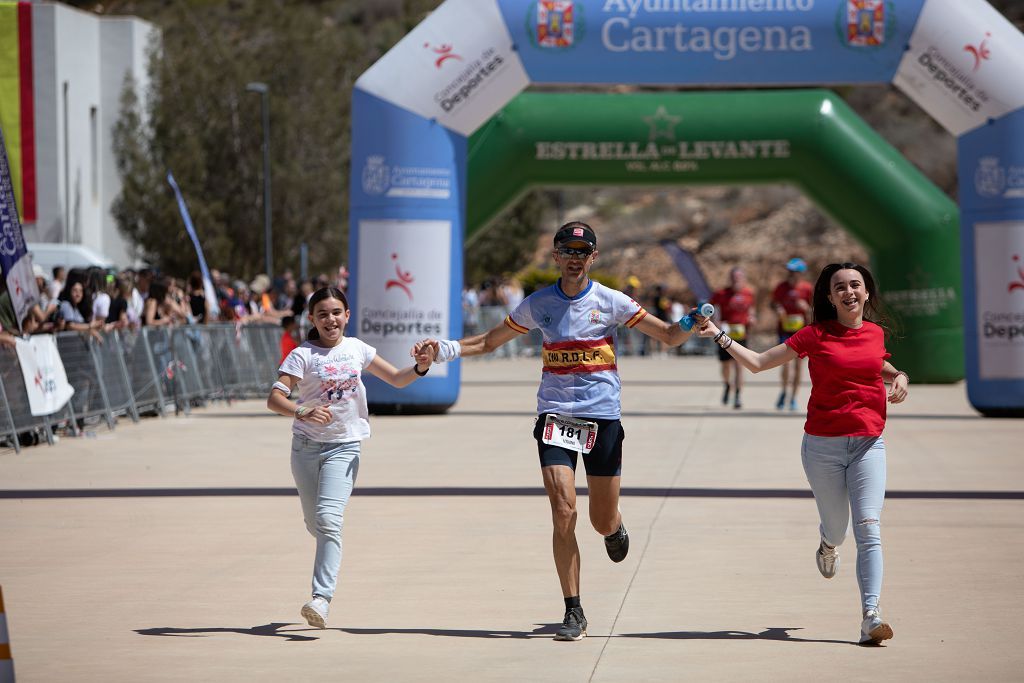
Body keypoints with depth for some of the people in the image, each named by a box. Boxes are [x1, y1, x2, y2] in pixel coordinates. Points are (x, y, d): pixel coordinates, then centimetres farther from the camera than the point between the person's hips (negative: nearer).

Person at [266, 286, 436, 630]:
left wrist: (420, 368, -8)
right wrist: (303, 413, -36)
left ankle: (322, 598, -27)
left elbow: (396, 379, 13)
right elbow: (274, 398, -17)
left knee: (328, 519, -19)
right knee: (316, 525, 12)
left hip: (344, 447, 0)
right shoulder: (303, 355, -7)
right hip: (306, 446, 0)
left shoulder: (356, 349, 4)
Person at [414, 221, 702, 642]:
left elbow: (668, 336, 1)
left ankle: (615, 527, 45)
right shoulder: (539, 304, 5)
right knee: (563, 512, -14)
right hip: (556, 416, 0)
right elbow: (490, 341, 17)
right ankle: (574, 613, -5)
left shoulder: (610, 302, 0)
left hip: (603, 417, 0)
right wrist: (445, 348, 3)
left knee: (603, 522, 4)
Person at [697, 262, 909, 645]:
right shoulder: (815, 335, -2)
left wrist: (899, 377, 9)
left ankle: (871, 616, -17)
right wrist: (718, 335, -6)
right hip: (823, 444, -1)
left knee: (868, 529, -13)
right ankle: (827, 546, 51)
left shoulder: (875, 333, 7)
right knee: (835, 526, 11)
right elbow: (757, 363, 1)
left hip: (868, 443, 1)